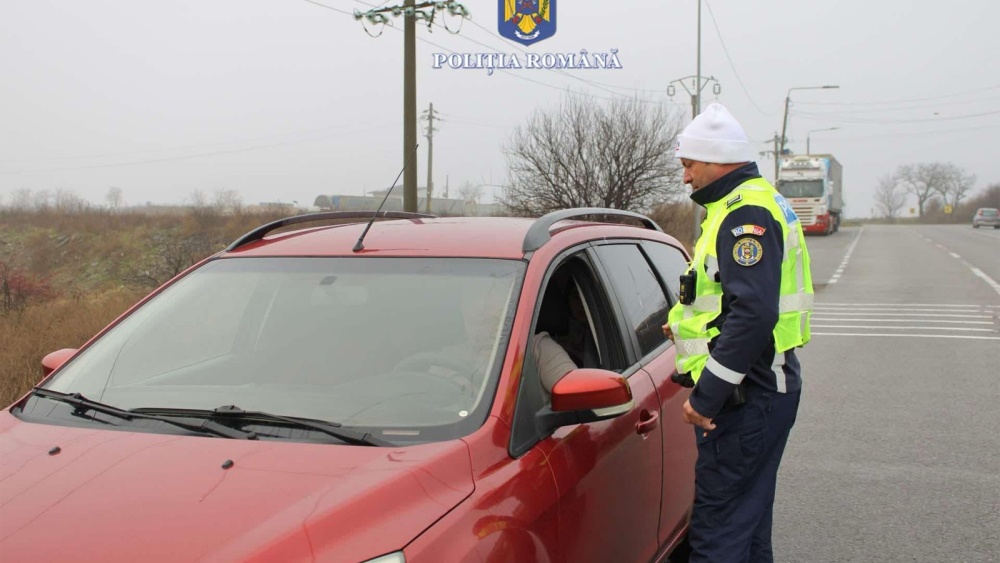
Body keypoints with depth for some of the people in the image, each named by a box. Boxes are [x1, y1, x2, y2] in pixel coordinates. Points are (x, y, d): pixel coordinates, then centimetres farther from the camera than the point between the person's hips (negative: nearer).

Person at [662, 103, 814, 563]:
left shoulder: (746, 213, -16)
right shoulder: (755, 203, 18)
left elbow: (754, 313, -27)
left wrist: (707, 396, -24)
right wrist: (689, 325, 20)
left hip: (748, 398, -11)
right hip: (762, 388, 11)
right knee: (748, 522, 20)